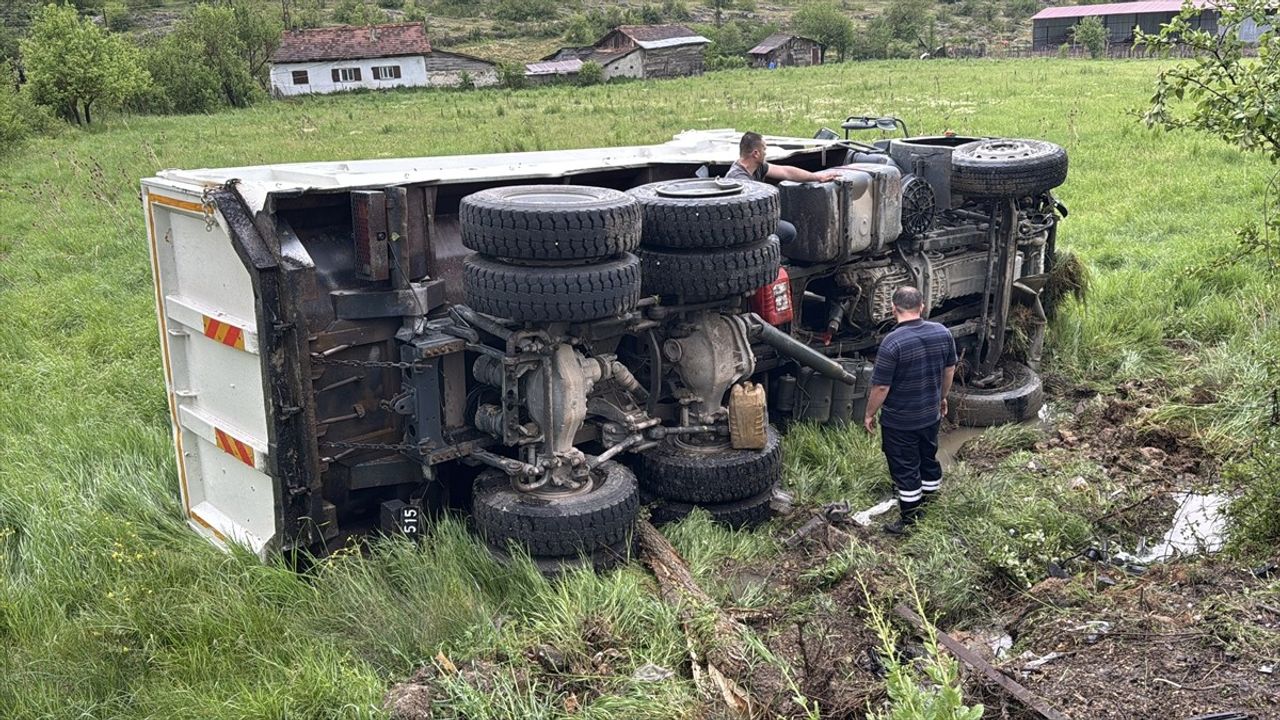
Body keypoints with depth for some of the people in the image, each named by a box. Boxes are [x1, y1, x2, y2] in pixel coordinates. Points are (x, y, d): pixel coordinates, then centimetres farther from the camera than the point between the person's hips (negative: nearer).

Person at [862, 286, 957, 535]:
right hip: (931, 415, 6)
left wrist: (869, 414, -6)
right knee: (929, 459, 23)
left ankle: (909, 520, 18)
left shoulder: (893, 342, -26)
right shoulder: (942, 333, -7)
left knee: (905, 470, 7)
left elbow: (881, 387, -21)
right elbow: (950, 369, 7)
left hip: (899, 421, -6)